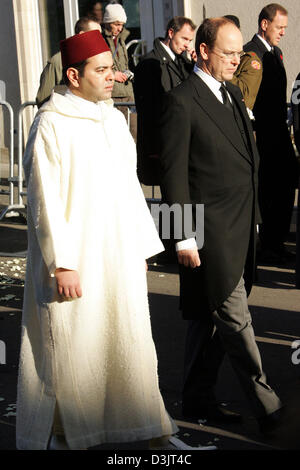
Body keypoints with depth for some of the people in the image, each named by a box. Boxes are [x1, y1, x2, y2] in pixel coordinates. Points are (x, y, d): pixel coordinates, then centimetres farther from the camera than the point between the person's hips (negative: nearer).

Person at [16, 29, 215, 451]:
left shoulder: (115, 119, 10)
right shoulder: (51, 125, -12)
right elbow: (45, 201, -14)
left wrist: (142, 246, 14)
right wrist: (62, 264, -18)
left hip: (120, 257, 6)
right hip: (75, 261, -6)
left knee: (133, 341, 9)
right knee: (71, 347, 5)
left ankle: (156, 433, 17)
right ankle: (64, 432, 23)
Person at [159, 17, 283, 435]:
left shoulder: (233, 95, 14)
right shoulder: (181, 102, -11)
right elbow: (174, 174, -13)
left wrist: (252, 219, 17)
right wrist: (184, 238, -15)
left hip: (240, 228, 8)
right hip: (210, 231, -8)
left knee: (211, 317, 15)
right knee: (236, 319, -3)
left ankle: (199, 399, 25)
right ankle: (266, 406, 4)